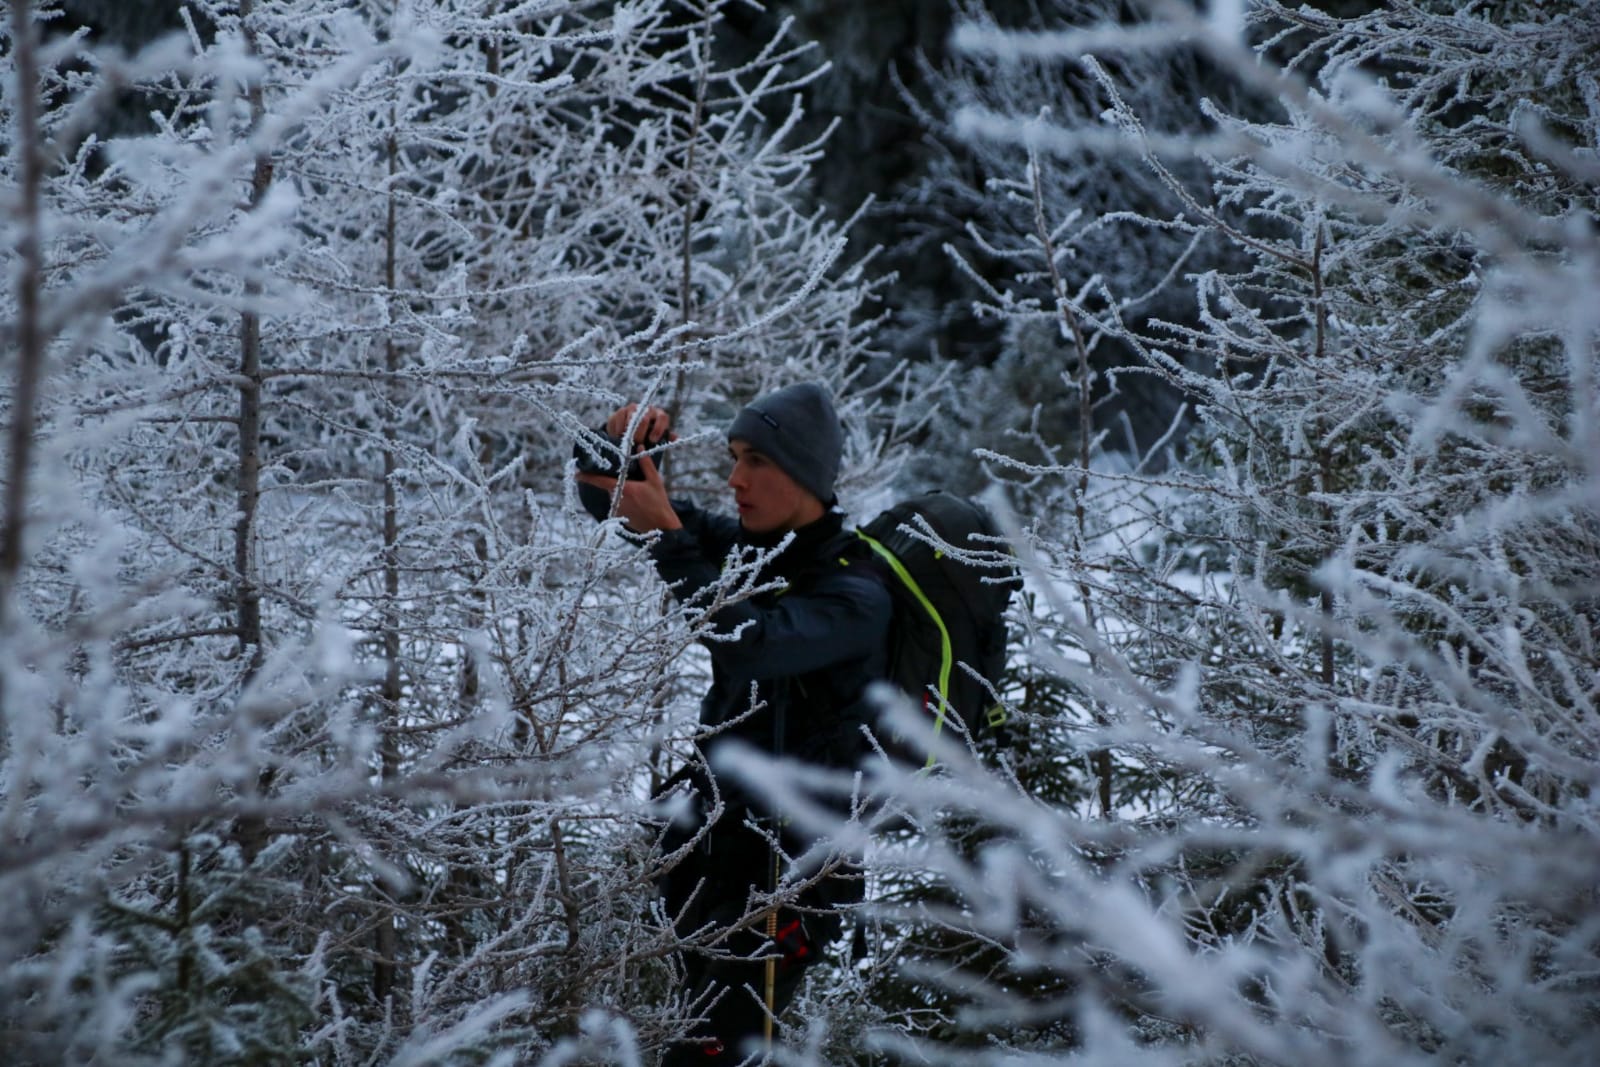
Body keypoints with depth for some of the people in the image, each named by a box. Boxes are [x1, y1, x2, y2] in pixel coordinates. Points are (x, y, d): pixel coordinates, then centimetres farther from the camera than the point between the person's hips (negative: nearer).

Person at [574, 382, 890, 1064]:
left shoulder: (857, 596, -17)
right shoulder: (743, 545, 4)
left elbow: (748, 644, -35)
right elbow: (604, 496, 9)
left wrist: (668, 537, -33)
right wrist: (615, 445, -13)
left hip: (791, 863, -8)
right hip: (714, 835, 8)